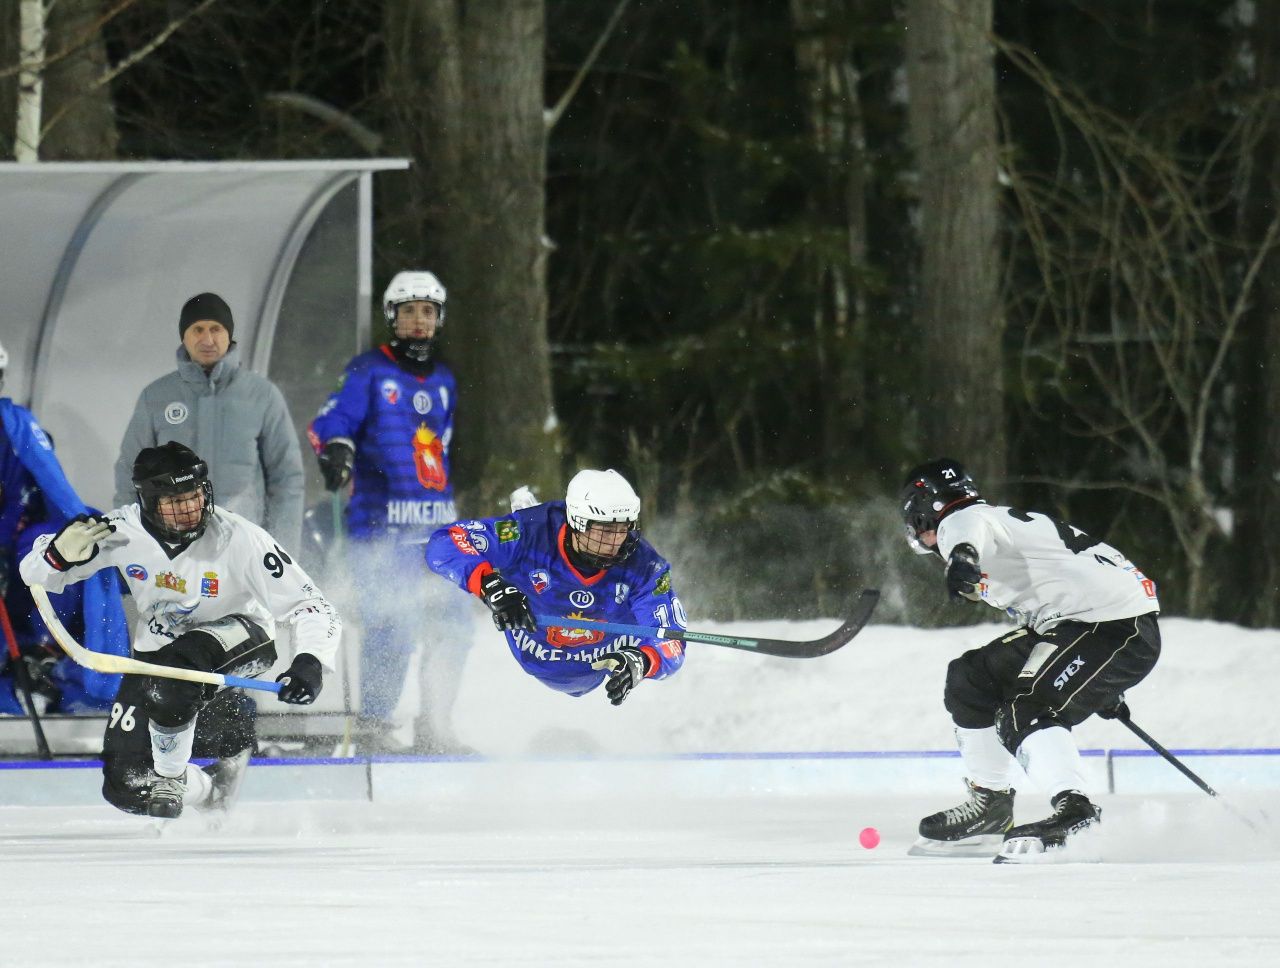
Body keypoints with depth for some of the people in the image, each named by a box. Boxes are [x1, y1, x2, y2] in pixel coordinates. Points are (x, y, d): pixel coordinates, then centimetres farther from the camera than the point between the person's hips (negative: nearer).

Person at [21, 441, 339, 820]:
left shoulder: (239, 539, -28)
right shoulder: (123, 530, -19)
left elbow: (310, 606, -26)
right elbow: (37, 574, -7)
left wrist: (310, 662, -45)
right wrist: (61, 552, -31)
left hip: (238, 637, -4)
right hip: (158, 645, 4)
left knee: (180, 663, -40)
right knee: (124, 784, -7)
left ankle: (169, 776, -15)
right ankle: (213, 789, 24)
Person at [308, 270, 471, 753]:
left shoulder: (444, 381, 20)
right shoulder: (369, 372, 0)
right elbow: (331, 421, -10)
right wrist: (335, 449, -32)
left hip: (437, 526, 6)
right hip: (382, 524, -6)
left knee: (452, 623, 1)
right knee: (392, 627, -13)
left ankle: (434, 727, 13)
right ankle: (374, 726, 0)